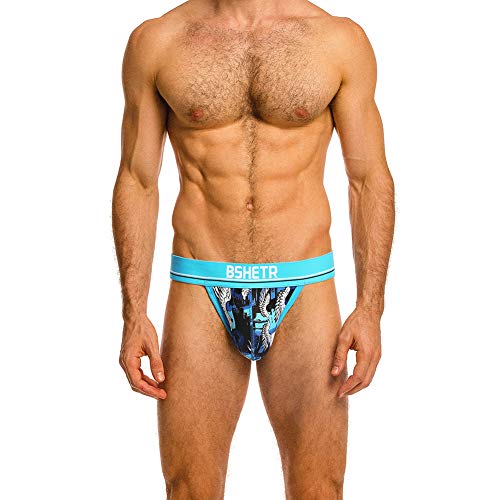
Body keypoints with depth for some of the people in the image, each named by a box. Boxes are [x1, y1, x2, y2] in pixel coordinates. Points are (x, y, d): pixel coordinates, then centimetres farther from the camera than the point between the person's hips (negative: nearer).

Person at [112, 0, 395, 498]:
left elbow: (370, 180, 3)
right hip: (202, 294, 1)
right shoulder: (156, 41, 3)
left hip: (304, 293, 0)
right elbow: (136, 182, 5)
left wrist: (370, 309, -5)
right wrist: (133, 315, -2)